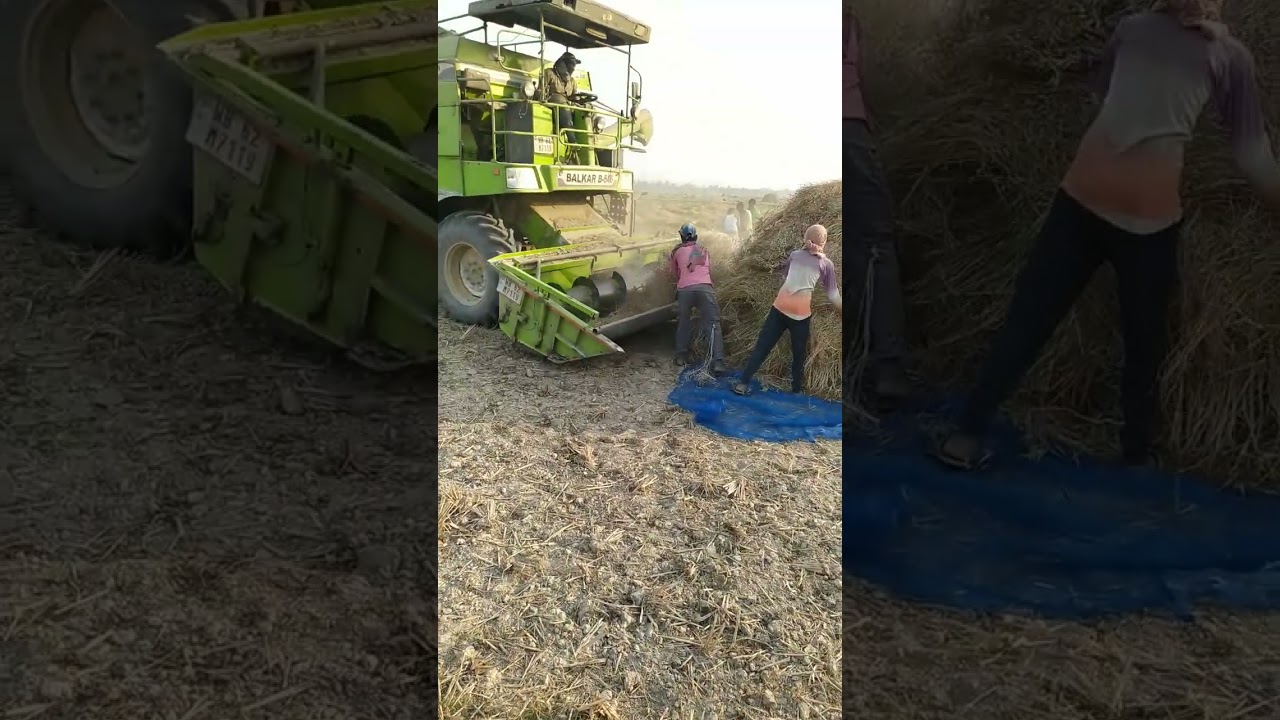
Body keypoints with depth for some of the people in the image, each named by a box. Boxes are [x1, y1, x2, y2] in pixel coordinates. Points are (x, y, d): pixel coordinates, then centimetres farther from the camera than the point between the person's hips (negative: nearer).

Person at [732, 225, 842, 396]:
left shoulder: (795, 254, 12)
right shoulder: (826, 263, 3)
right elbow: (832, 295, 5)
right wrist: (840, 309, 17)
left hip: (780, 306, 3)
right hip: (801, 312, -3)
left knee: (762, 346, 6)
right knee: (799, 354, 13)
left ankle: (743, 383, 2)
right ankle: (797, 390, 20)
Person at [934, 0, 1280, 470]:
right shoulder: (1230, 55, 9)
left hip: (1084, 194, 2)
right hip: (1148, 212, -2)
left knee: (1028, 320, 5)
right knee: (1144, 346, 13)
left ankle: (967, 436, 4)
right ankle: (1137, 458, 25)